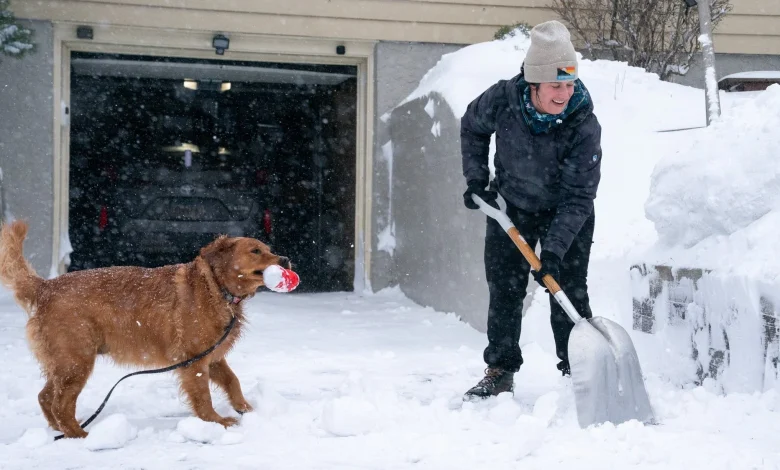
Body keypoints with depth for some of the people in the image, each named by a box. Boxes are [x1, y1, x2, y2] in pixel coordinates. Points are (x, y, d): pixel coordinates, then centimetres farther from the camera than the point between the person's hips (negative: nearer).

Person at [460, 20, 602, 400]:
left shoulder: (584, 127, -30)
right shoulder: (502, 99, -24)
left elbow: (577, 197, -27)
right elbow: (472, 128, 1)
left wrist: (554, 248, -34)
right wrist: (475, 178, -3)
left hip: (565, 214, -2)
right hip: (510, 204, 3)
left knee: (569, 294, -6)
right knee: (504, 290, 5)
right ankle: (500, 372, 15)